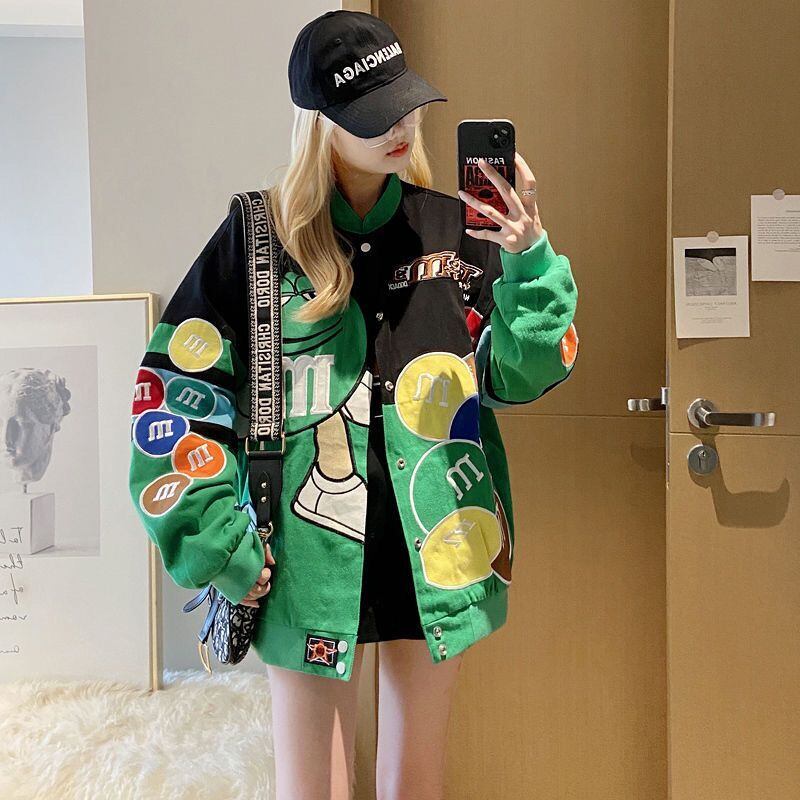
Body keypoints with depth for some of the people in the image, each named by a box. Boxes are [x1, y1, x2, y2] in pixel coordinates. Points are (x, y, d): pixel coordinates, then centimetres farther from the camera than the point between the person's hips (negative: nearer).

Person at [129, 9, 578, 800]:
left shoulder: (454, 227, 2)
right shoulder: (262, 231, -6)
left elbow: (519, 374, -1)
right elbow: (174, 391, -5)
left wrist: (530, 259, -16)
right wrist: (217, 544, -8)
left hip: (436, 550, 3)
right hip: (309, 556, -2)